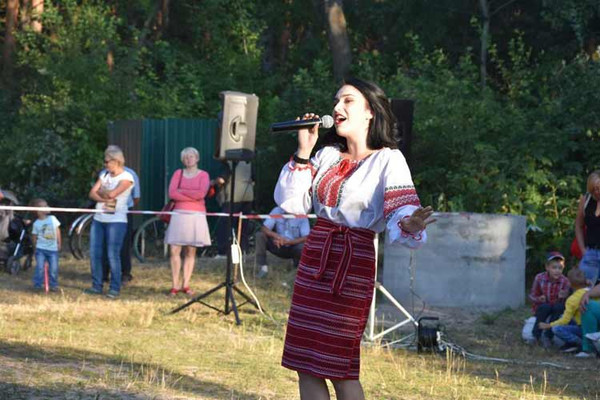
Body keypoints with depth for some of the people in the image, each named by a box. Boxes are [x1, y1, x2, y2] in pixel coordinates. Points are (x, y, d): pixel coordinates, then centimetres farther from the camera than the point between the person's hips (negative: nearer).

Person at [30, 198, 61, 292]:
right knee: (39, 268, -7)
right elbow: (34, 236, 5)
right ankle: (37, 285, 2)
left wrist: (59, 243, 7)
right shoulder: (36, 223, -2)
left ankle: (53, 285, 12)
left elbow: (57, 231, 8)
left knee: (53, 268, 0)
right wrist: (35, 247, 3)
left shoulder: (52, 219, 2)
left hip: (53, 249, 2)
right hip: (41, 249, -2)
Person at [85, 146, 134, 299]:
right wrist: (103, 198, -12)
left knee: (113, 255, -8)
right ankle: (97, 286, 13)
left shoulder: (126, 177, -4)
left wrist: (101, 192, 1)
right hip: (99, 219, 7)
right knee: (94, 253, 4)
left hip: (116, 221, -7)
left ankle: (115, 288, -1)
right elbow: (92, 194, 6)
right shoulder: (104, 176, 16)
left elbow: (112, 194, -17)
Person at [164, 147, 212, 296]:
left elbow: (201, 193, -12)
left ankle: (185, 285, 7)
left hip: (196, 216, -1)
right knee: (175, 250, -6)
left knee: (191, 251, 2)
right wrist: (192, 196, -7)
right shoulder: (178, 173, 10)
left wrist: (181, 191, -7)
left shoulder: (203, 175, 6)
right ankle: (175, 285, -2)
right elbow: (172, 194, -3)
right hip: (179, 215, 1)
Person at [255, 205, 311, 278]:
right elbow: (264, 228, -15)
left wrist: (287, 242, -33)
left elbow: (306, 237, -23)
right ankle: (263, 267, -19)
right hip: (278, 246, 2)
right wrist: (276, 236, -35)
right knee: (259, 235, -19)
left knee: (303, 247, -36)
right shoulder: (277, 211, -10)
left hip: (293, 247, -2)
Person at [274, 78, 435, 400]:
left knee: (339, 368, -2)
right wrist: (303, 152, -3)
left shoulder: (388, 160, -8)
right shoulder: (327, 155, 10)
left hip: (352, 267, -6)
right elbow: (291, 202, 5)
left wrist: (410, 226, -43)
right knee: (305, 365, 6)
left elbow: (401, 215, -19)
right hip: (313, 262, 6)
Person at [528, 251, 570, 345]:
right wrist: (539, 299, -30)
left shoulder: (565, 281, -15)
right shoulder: (539, 278, -17)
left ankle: (548, 336, -21)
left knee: (559, 307, -31)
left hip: (556, 310, 1)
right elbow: (532, 296, -7)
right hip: (540, 309, -1)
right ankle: (537, 334, -16)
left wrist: (562, 297, -35)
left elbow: (565, 302, -11)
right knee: (545, 306, -33)